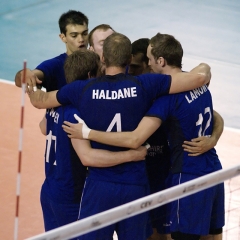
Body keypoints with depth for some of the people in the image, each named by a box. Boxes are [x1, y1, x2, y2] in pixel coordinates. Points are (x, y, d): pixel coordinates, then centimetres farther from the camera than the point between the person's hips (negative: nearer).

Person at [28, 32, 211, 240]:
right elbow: (200, 77, -9)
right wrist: (204, 68, 14)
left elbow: (39, 100, 12)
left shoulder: (82, 89, -5)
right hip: (135, 186, 1)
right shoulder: (145, 85, -7)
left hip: (99, 186, -1)